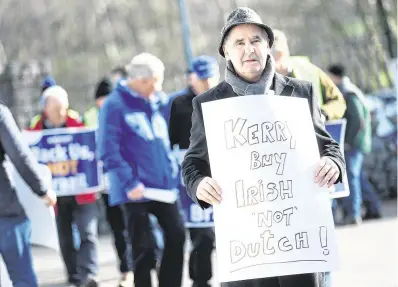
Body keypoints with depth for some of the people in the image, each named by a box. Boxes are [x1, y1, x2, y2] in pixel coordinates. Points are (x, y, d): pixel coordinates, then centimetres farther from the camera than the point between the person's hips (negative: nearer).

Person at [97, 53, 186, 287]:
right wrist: (129, 183, -22)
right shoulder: (115, 105, -11)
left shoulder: (155, 102, 11)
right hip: (137, 190, -6)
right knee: (144, 247, 0)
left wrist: (174, 173, 11)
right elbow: (109, 151, -17)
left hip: (164, 185, 6)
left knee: (177, 235, 2)